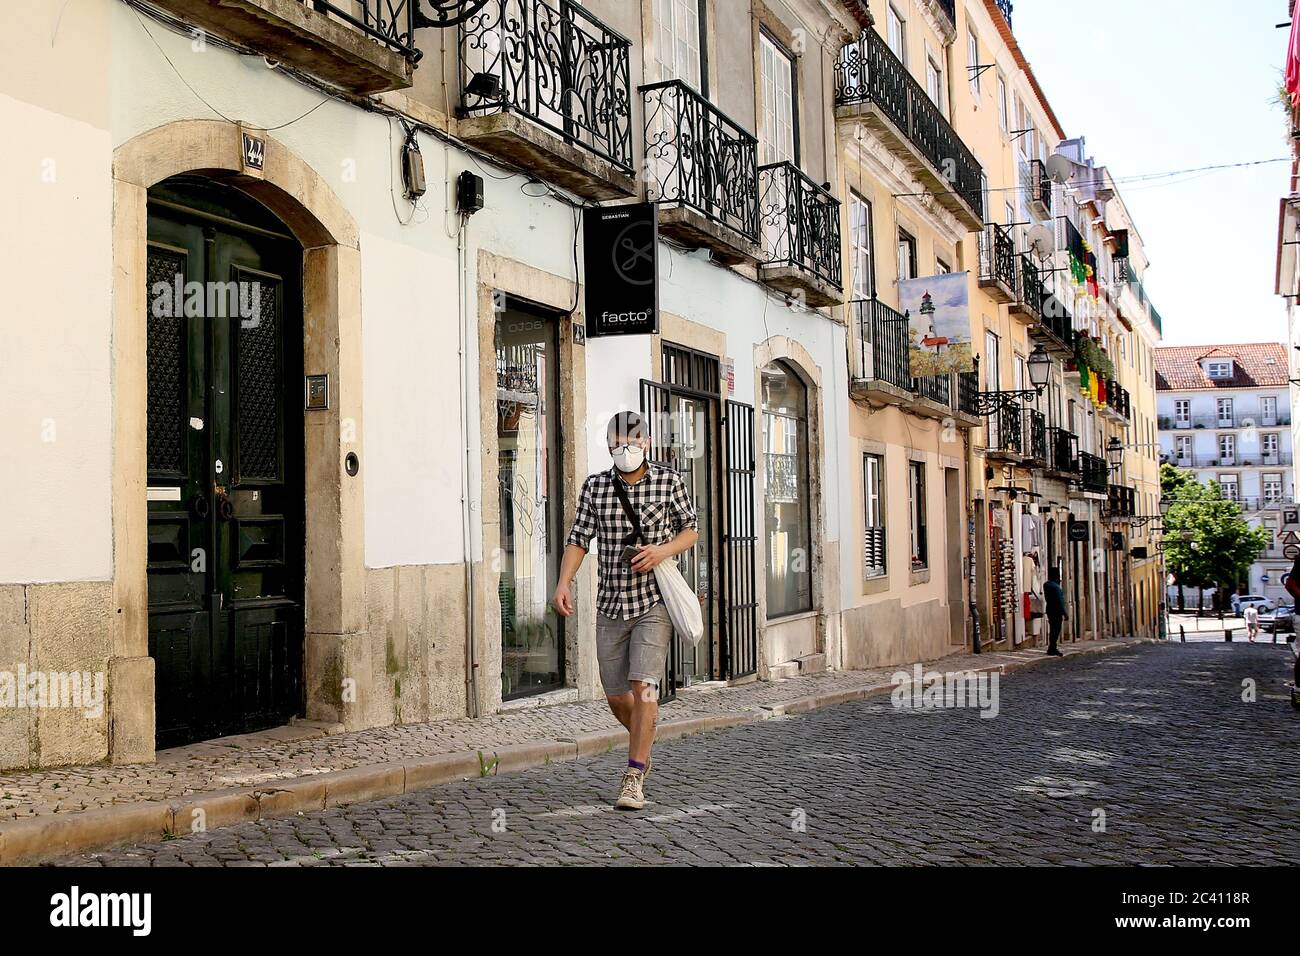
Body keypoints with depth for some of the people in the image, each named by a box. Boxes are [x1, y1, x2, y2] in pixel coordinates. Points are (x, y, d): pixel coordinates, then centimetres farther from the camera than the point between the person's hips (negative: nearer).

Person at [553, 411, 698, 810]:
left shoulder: (669, 481, -3)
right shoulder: (595, 487, 2)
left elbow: (690, 531, 5)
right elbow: (578, 539, 1)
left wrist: (663, 550, -16)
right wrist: (563, 583, -14)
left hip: (654, 604, -3)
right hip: (611, 607, 3)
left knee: (643, 687, -15)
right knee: (616, 697, 10)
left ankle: (633, 780, -7)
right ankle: (643, 742, 41)